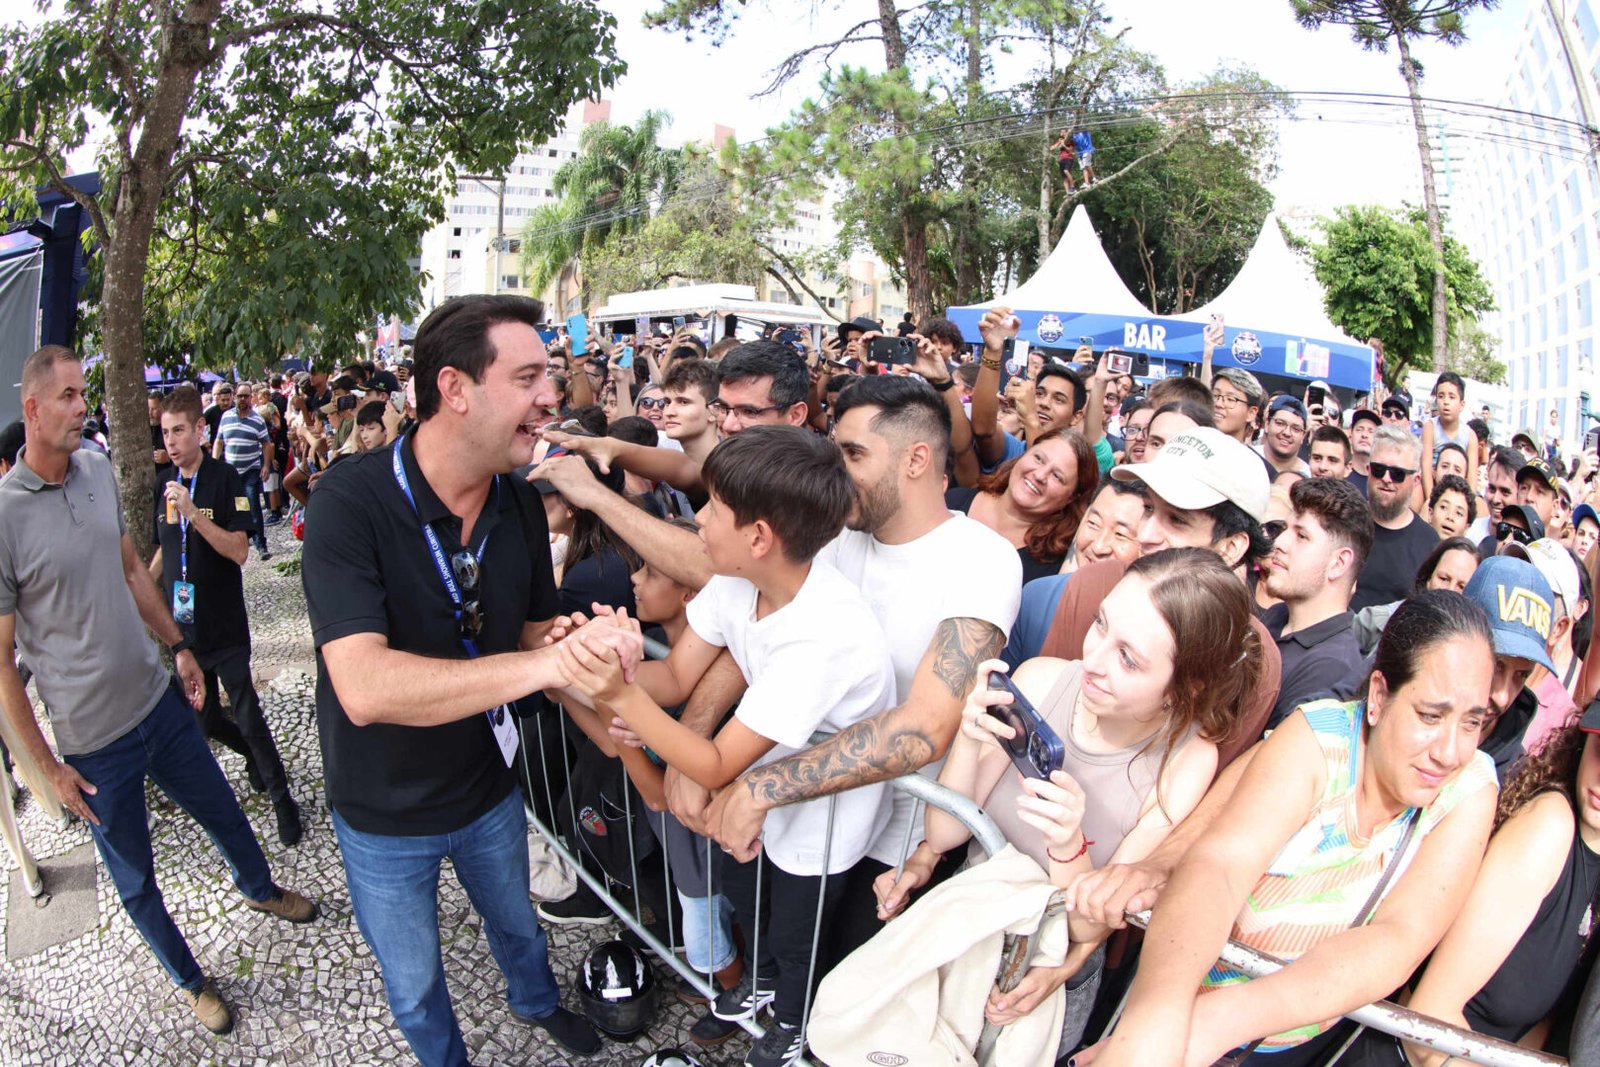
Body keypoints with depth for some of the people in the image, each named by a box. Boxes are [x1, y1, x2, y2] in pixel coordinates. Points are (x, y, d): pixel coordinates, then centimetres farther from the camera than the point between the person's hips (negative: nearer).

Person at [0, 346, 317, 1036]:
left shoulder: (98, 468, -2)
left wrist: (178, 645, 13)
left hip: (158, 695, 5)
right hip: (94, 738, -5)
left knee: (223, 811, 24)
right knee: (135, 879, 16)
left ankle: (259, 889, 53)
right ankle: (190, 980, 37)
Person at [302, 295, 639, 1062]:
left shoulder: (520, 504, -11)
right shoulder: (351, 500, -30)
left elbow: (537, 635, -1)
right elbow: (365, 687, -40)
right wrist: (544, 663, -47)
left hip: (489, 788, 5)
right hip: (386, 819, -4)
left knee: (515, 921, 32)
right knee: (414, 990, 21)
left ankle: (536, 1001, 62)